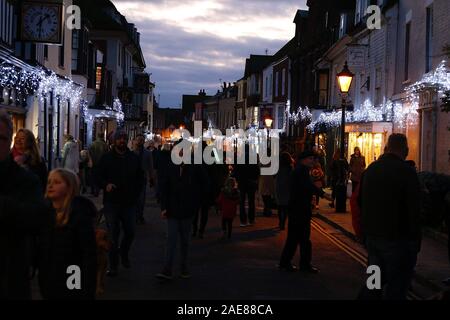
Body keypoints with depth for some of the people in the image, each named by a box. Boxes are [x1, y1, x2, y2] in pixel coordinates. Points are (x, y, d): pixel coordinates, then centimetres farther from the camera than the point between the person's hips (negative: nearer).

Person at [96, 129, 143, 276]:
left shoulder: (134, 158, 7)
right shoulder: (107, 158, 2)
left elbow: (139, 178, 14)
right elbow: (99, 176, 3)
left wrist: (136, 195, 4)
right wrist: (106, 185, -17)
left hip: (129, 202, 2)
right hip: (112, 202, -2)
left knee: (130, 232, 2)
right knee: (113, 234, 2)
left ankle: (124, 253, 32)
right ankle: (113, 266, 11)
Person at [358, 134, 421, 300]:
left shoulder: (370, 169, 7)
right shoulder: (407, 172, -15)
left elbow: (360, 202, 15)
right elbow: (414, 211, -16)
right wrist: (416, 242, -9)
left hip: (372, 236, 7)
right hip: (398, 239, -7)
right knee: (396, 288, 1)